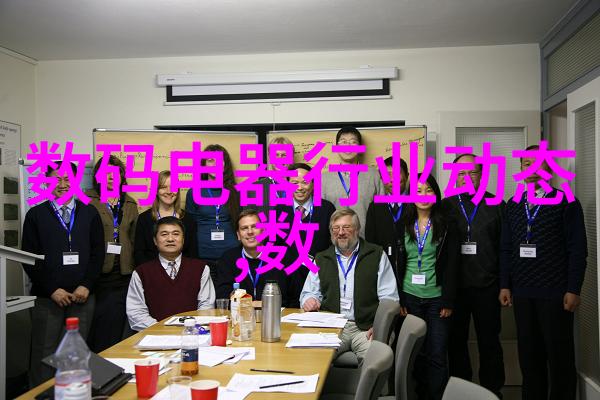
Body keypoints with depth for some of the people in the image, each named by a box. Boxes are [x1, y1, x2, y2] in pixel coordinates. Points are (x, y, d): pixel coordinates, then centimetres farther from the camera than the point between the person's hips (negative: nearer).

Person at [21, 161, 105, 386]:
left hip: (82, 296, 1)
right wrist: (52, 290, -8)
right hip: (47, 298, -1)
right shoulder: (36, 215, 5)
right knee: (44, 355, 2)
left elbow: (98, 253, 5)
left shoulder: (89, 213, 9)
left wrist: (86, 286, -6)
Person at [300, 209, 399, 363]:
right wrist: (309, 300, -5)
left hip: (366, 328, -1)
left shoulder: (377, 255, 10)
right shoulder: (321, 259, 19)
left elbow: (389, 298, 4)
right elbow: (308, 293, 21)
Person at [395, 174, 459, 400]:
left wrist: (448, 301, -9)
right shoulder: (404, 225, 6)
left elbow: (451, 265, -3)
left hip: (436, 298, -2)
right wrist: (399, 299, -1)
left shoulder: (446, 225, -1)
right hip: (410, 297, 2)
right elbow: (399, 263, 5)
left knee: (437, 354, -2)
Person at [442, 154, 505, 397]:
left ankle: (492, 391, 22)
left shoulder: (497, 206, 5)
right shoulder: (445, 207, 5)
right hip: (453, 287, 1)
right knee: (456, 341, 9)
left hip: (487, 287, 0)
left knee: (489, 341, 7)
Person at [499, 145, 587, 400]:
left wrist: (573, 290, -10)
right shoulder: (513, 205, 11)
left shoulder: (566, 203, -1)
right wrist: (505, 285, 6)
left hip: (555, 292, -4)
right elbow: (506, 248, 11)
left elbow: (578, 249, -5)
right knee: (529, 353, 9)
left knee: (559, 354, 4)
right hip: (522, 292, 4)